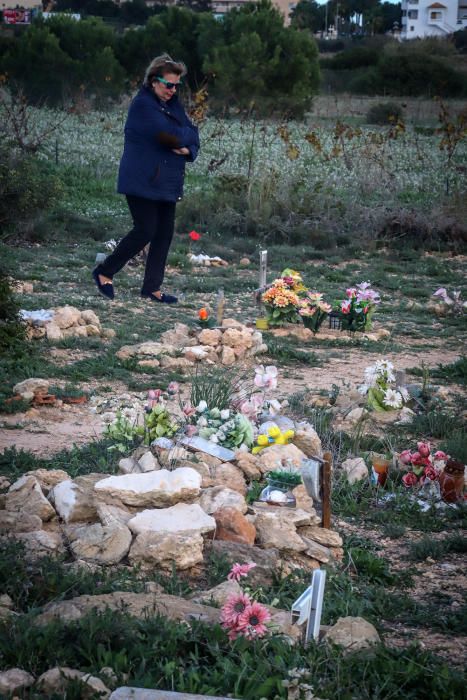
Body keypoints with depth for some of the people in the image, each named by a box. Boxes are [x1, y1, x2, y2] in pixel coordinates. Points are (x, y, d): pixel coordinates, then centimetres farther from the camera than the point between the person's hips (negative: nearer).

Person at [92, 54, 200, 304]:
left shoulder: (173, 104, 13)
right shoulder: (143, 104, -13)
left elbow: (192, 140, 12)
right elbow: (170, 135, -24)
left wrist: (188, 149, -11)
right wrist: (189, 133, -4)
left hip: (166, 181, 8)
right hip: (142, 181, -8)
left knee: (164, 232, 5)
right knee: (145, 230, -9)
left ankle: (152, 288, 13)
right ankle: (105, 272, 8)